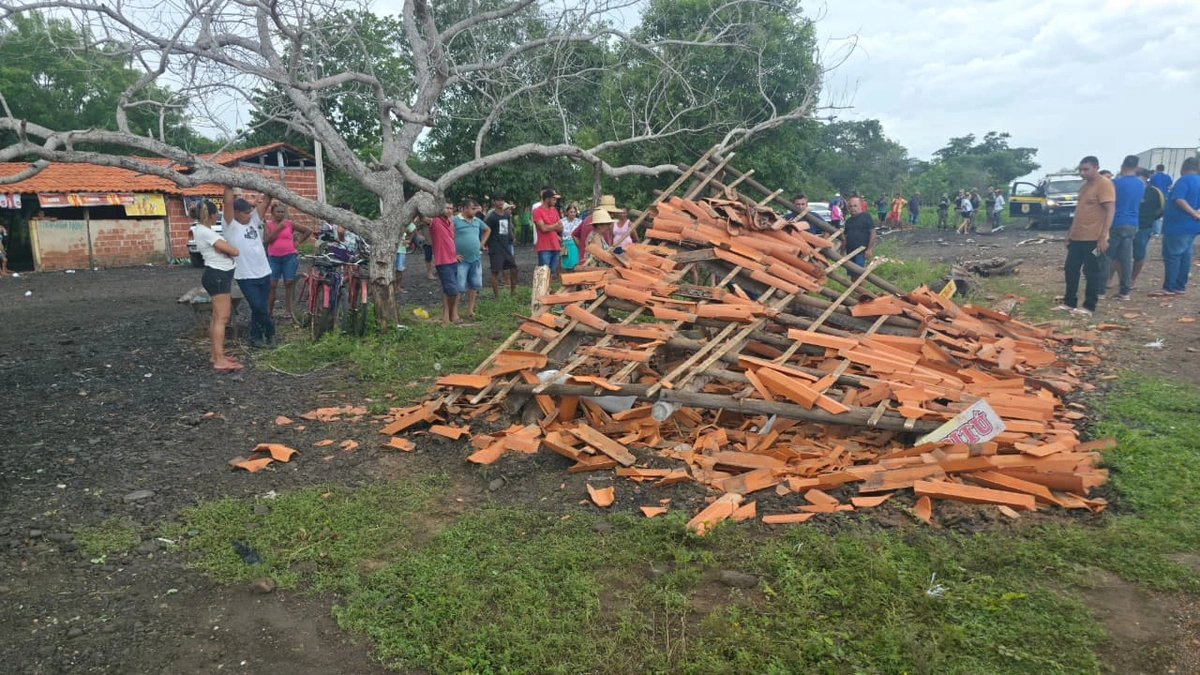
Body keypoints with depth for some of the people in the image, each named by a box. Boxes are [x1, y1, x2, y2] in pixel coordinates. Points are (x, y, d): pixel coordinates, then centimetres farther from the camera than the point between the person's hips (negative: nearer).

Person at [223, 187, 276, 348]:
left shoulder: (254, 221, 9)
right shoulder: (231, 226, -6)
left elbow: (266, 202, 4)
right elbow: (228, 202, -17)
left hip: (264, 274, 5)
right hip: (246, 277, -5)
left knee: (260, 309, 11)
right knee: (258, 308, -6)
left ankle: (256, 337, 23)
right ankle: (270, 330, 16)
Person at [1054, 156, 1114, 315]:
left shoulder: (1104, 184, -11)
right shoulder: (1085, 185, 16)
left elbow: (1110, 210, -17)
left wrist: (1103, 236, -23)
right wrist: (1070, 232, 21)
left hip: (1094, 239, -9)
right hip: (1077, 237, 9)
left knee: (1092, 273, 0)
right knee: (1071, 270, 11)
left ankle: (1089, 307, 7)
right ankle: (1069, 303, 20)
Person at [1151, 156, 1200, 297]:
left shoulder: (1184, 180, -12)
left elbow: (1179, 200, -25)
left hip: (1178, 225, -9)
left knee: (1171, 255, -8)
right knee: (1185, 255, 11)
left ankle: (1169, 288, -10)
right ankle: (1180, 287, 14)